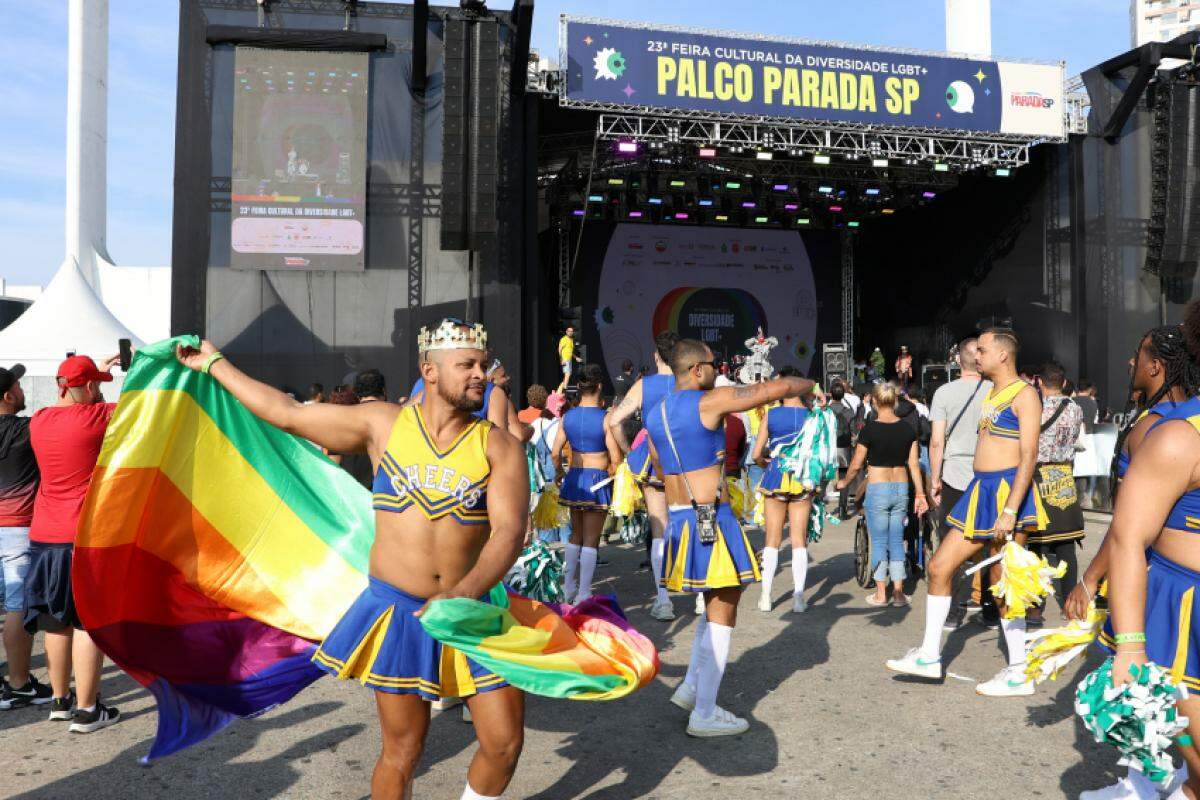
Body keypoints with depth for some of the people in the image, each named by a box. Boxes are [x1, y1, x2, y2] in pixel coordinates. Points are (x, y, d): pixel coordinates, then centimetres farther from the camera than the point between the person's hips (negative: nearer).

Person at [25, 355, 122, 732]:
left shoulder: (39, 421, 6)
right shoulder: (98, 417, -13)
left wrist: (97, 370, 32)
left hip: (44, 536, 7)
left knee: (57, 620, 16)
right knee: (90, 620, -1)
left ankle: (60, 700, 27)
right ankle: (86, 710, 3)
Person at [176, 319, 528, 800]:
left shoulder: (498, 446, -5)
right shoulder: (384, 425, -1)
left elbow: (509, 531, -16)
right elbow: (286, 414, 6)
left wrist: (461, 596, -32)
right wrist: (214, 364, 15)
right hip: (398, 610, 0)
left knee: (504, 745, 5)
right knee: (402, 752, 8)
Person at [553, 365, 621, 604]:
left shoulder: (567, 416, 0)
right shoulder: (605, 418, -13)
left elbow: (555, 453, 1)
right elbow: (616, 458, -14)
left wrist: (559, 473, 20)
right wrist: (610, 473, 6)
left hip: (574, 478, 5)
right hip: (597, 481, -5)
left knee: (576, 535, 21)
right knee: (591, 540, 3)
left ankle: (568, 589, 27)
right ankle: (584, 594, 5)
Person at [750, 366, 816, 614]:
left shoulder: (771, 414, -6)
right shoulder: (811, 415, -5)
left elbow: (756, 454, -6)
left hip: (775, 478, 0)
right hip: (802, 480, 0)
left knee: (772, 540, 9)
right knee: (799, 540, 7)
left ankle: (766, 597, 10)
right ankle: (798, 598, 6)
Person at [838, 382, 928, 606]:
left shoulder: (870, 429, -11)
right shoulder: (907, 429, 1)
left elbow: (856, 465, -5)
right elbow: (914, 464, 2)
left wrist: (843, 483, 11)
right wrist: (920, 493, 8)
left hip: (877, 489, -4)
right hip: (901, 489, 4)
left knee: (879, 541, 5)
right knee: (896, 541, 11)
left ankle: (881, 594, 9)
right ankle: (898, 592, 11)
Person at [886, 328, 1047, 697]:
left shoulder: (1024, 394, -8)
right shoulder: (991, 394, 19)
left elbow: (1029, 456, -16)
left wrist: (1010, 509, -24)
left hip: (1008, 491, -9)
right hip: (981, 491, 9)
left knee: (1002, 581, -4)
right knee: (938, 567, 7)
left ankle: (1020, 674, 8)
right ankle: (929, 656, 15)